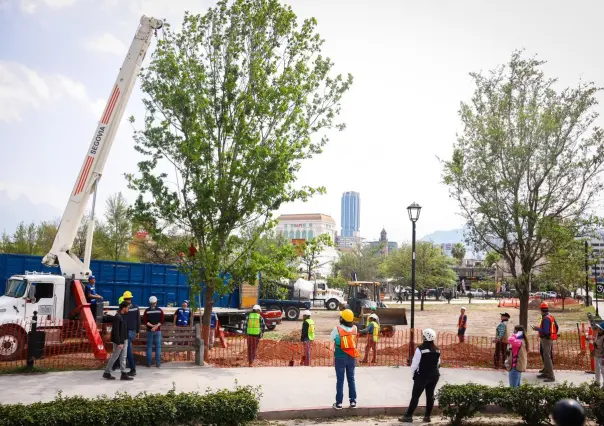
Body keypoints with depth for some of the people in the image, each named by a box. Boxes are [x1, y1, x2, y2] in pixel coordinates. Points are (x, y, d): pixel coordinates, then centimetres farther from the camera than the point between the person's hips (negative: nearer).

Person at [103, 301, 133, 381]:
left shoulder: (123, 316, 9)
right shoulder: (117, 317, -20)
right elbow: (115, 331, -22)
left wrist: (125, 340, 17)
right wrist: (119, 343, -22)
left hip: (124, 340, 9)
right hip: (119, 341, -9)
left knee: (123, 357, 9)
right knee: (114, 357, 3)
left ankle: (123, 374, 12)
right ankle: (106, 373, 17)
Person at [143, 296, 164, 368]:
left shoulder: (147, 311, -2)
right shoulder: (160, 310, -1)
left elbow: (144, 321, -6)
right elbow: (162, 321, -5)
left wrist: (152, 325, -6)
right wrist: (156, 326, -9)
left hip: (149, 331, 0)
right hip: (158, 331, 0)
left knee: (149, 347, 7)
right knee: (158, 347, 3)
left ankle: (149, 363, 6)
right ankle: (158, 363, 1)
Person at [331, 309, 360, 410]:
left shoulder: (337, 329, -14)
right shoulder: (354, 328, -4)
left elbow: (332, 337, 3)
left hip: (340, 358, -3)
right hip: (352, 357, 3)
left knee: (340, 380, 5)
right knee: (351, 379, 13)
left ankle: (339, 403, 7)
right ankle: (353, 401, 15)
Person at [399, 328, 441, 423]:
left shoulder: (420, 349, -16)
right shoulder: (437, 350, 2)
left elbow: (415, 363, -13)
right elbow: (438, 364, 11)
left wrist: (413, 372, 4)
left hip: (422, 375, -5)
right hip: (434, 375, 5)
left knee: (415, 396, 0)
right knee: (430, 395, 12)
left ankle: (408, 416, 2)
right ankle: (427, 416, 16)